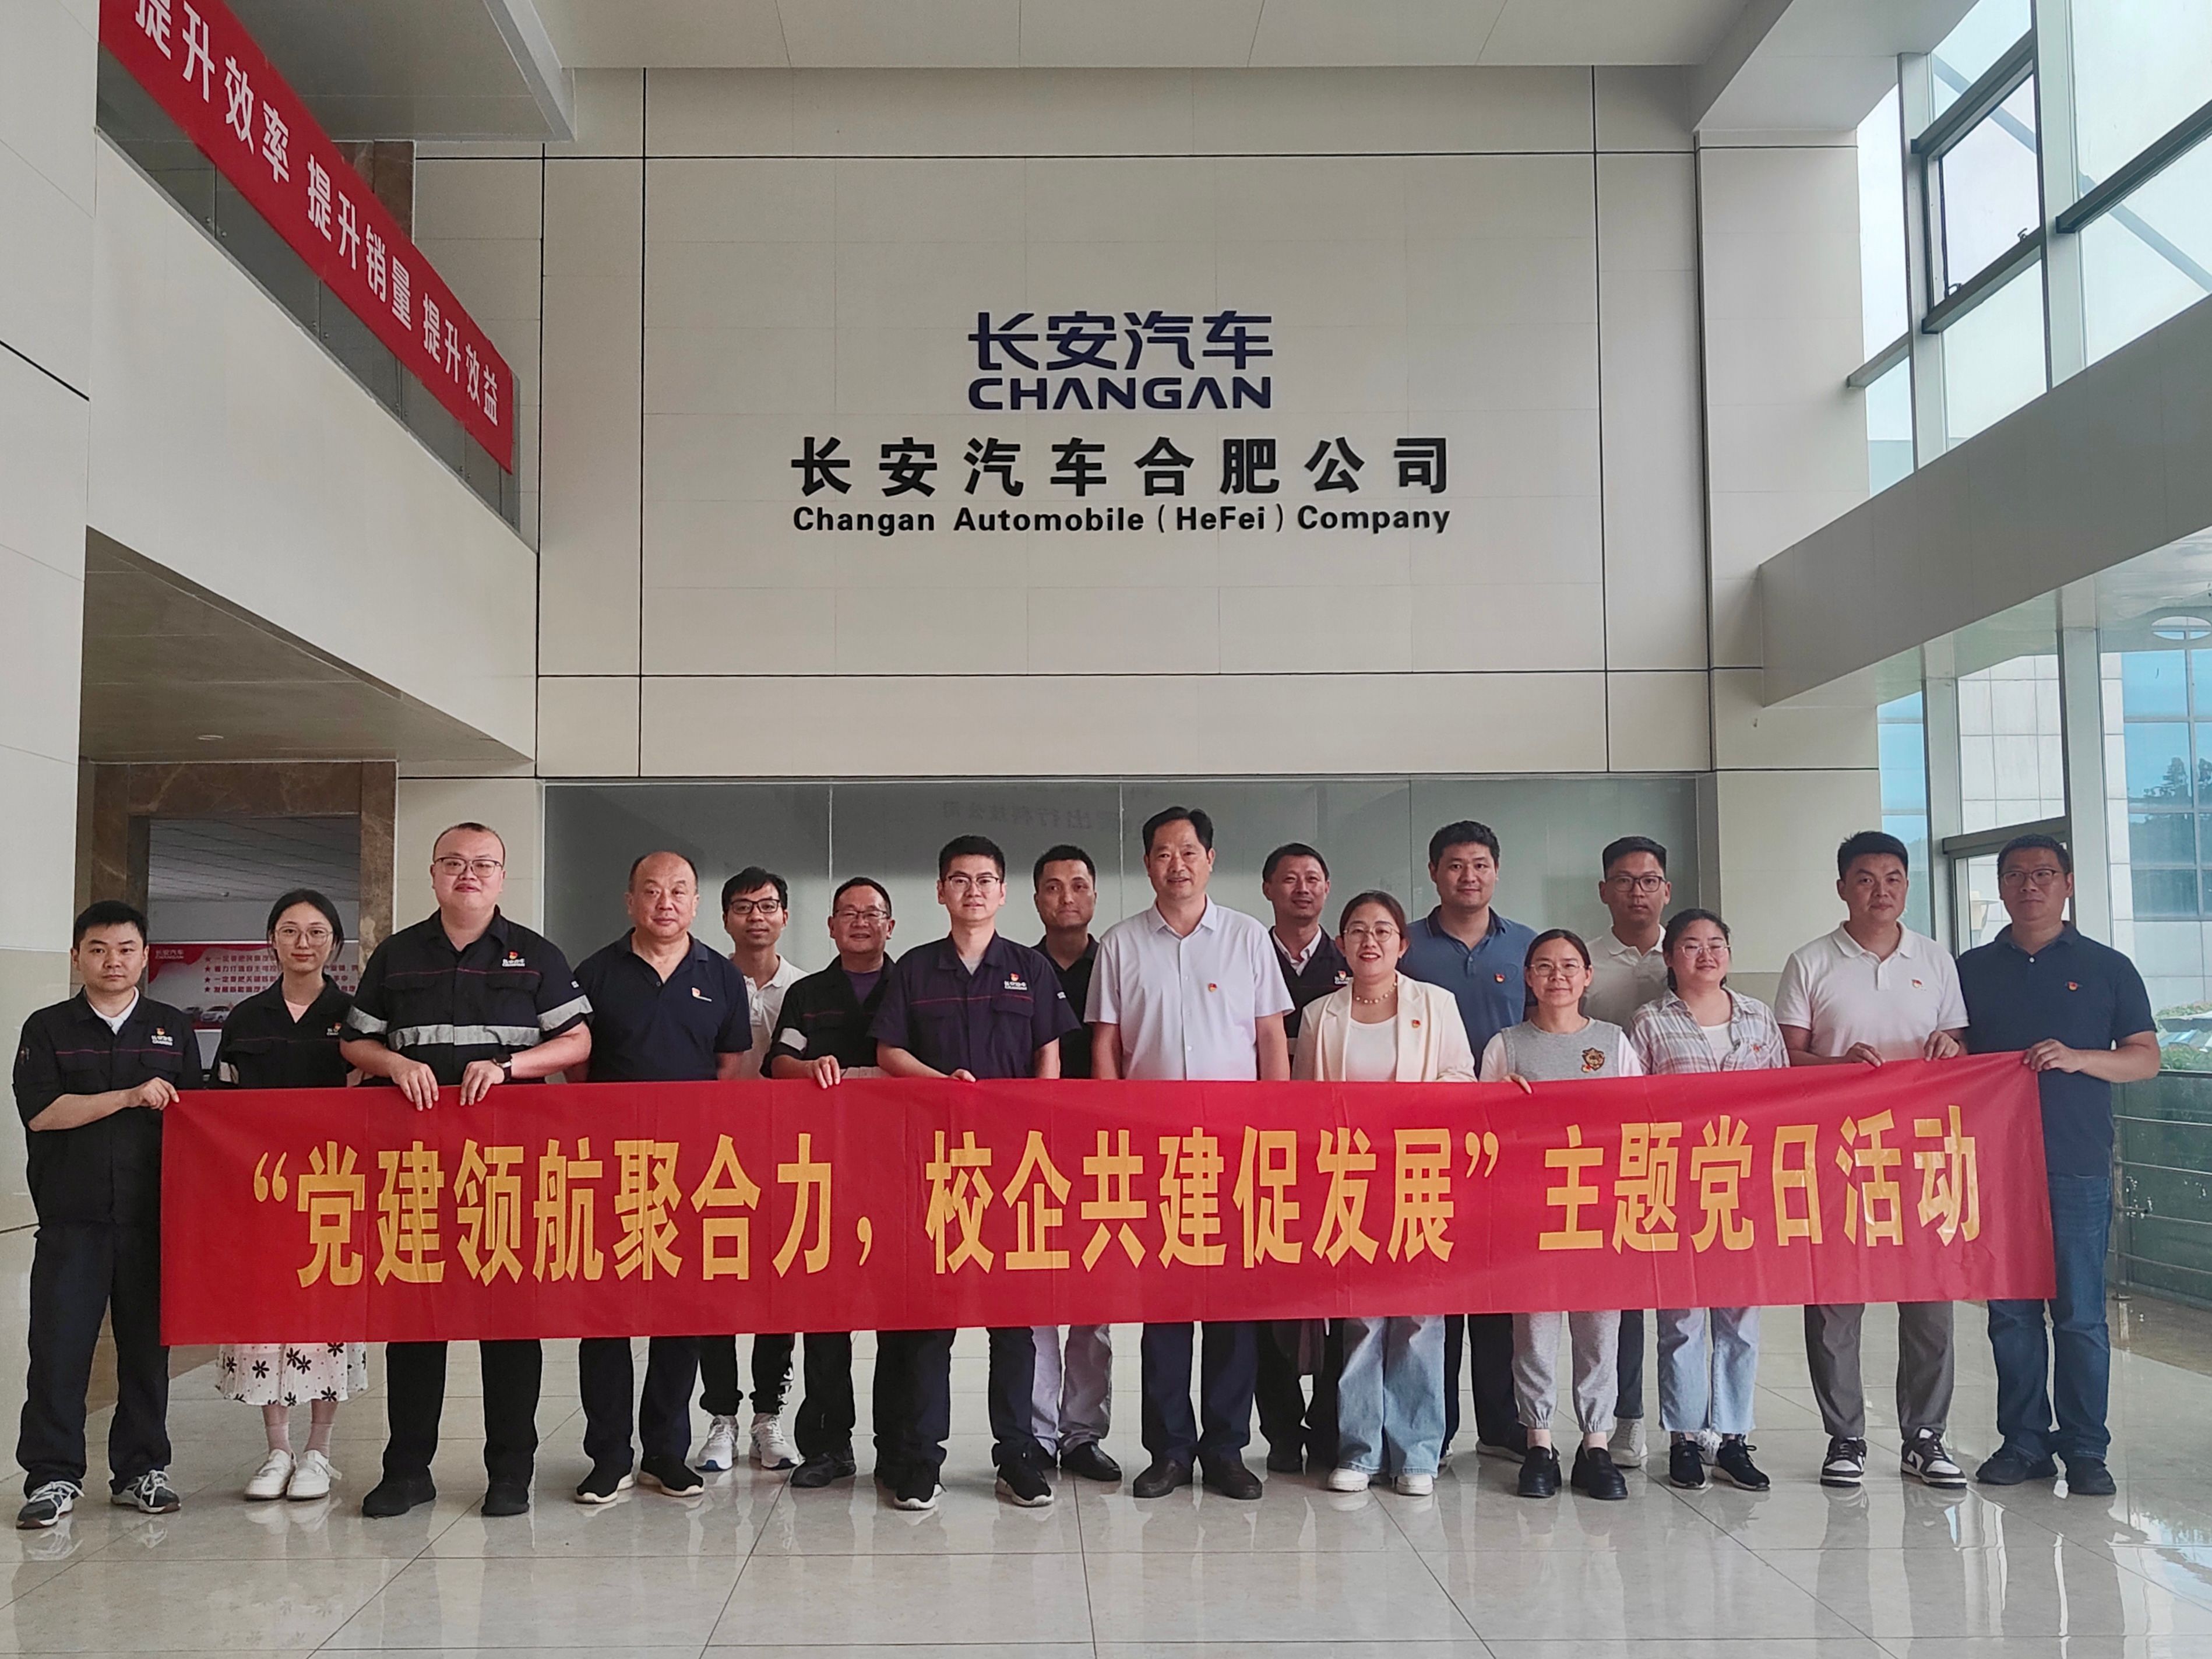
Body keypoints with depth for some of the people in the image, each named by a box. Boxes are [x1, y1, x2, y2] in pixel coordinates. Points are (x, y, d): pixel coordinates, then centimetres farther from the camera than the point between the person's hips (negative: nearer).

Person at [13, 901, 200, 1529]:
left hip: (153, 1218, 1)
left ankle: (140, 1470, 16)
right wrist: (131, 1097, -13)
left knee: (147, 1345, 6)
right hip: (71, 1218, -1)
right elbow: (40, 1111, -6)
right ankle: (54, 1476, 8)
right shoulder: (48, 1029, 7)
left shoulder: (173, 1029, 12)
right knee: (59, 1347, -2)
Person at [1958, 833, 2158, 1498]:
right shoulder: (1971, 971, 13)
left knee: (2080, 1314, -1)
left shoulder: (2107, 968, 8)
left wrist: (2076, 1058, -12)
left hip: (2078, 1168, -2)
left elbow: (2145, 1058, 4)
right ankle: (2023, 1442, 14)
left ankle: (2085, 1449, 9)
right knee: (2010, 1312, 5)